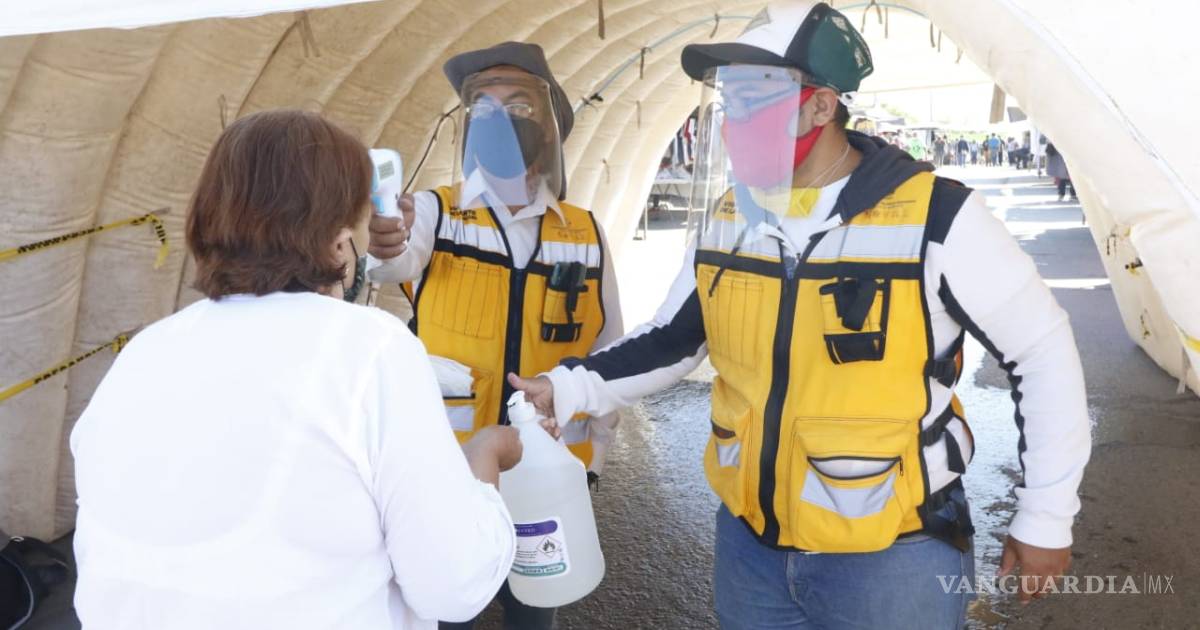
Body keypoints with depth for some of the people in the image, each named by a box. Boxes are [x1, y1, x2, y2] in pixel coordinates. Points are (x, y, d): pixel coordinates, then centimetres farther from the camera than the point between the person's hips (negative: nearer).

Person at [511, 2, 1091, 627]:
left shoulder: (936, 218, -17)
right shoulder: (729, 218, -2)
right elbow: (670, 339, 7)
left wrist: (1045, 518, -2)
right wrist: (568, 388, -5)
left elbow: (1042, 352, -7)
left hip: (892, 556, -4)